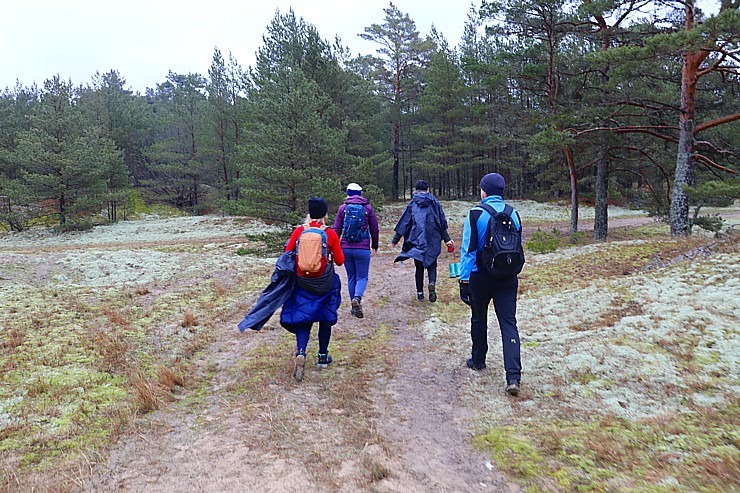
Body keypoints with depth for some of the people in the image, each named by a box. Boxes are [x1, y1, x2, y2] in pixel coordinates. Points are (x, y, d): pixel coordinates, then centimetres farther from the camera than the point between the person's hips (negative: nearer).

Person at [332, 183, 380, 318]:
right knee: (362, 277, 5)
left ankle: (354, 306, 16)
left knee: (351, 277, 14)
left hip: (346, 248, 2)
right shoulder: (368, 208, 2)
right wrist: (375, 245, 19)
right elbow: (374, 229, 5)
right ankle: (357, 298, -23)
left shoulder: (343, 208, 3)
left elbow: (337, 230, 2)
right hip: (363, 249, -2)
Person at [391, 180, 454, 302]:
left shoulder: (412, 204, 0)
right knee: (431, 264, 10)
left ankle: (420, 293, 12)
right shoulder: (434, 202, 4)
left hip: (417, 240, 0)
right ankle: (432, 283, -19)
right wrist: (447, 239, 8)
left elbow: (403, 224, 1)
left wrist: (395, 240, 7)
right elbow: (443, 224, 3)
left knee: (419, 267, 9)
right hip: (433, 241, 0)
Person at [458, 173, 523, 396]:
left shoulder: (476, 214, -10)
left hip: (480, 276, -3)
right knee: (509, 323, 1)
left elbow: (468, 249, -11)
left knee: (479, 319, 17)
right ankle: (513, 376, -8)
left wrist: (464, 279, -7)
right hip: (508, 278, 3)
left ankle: (478, 360, 35)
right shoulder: (513, 214, 4)